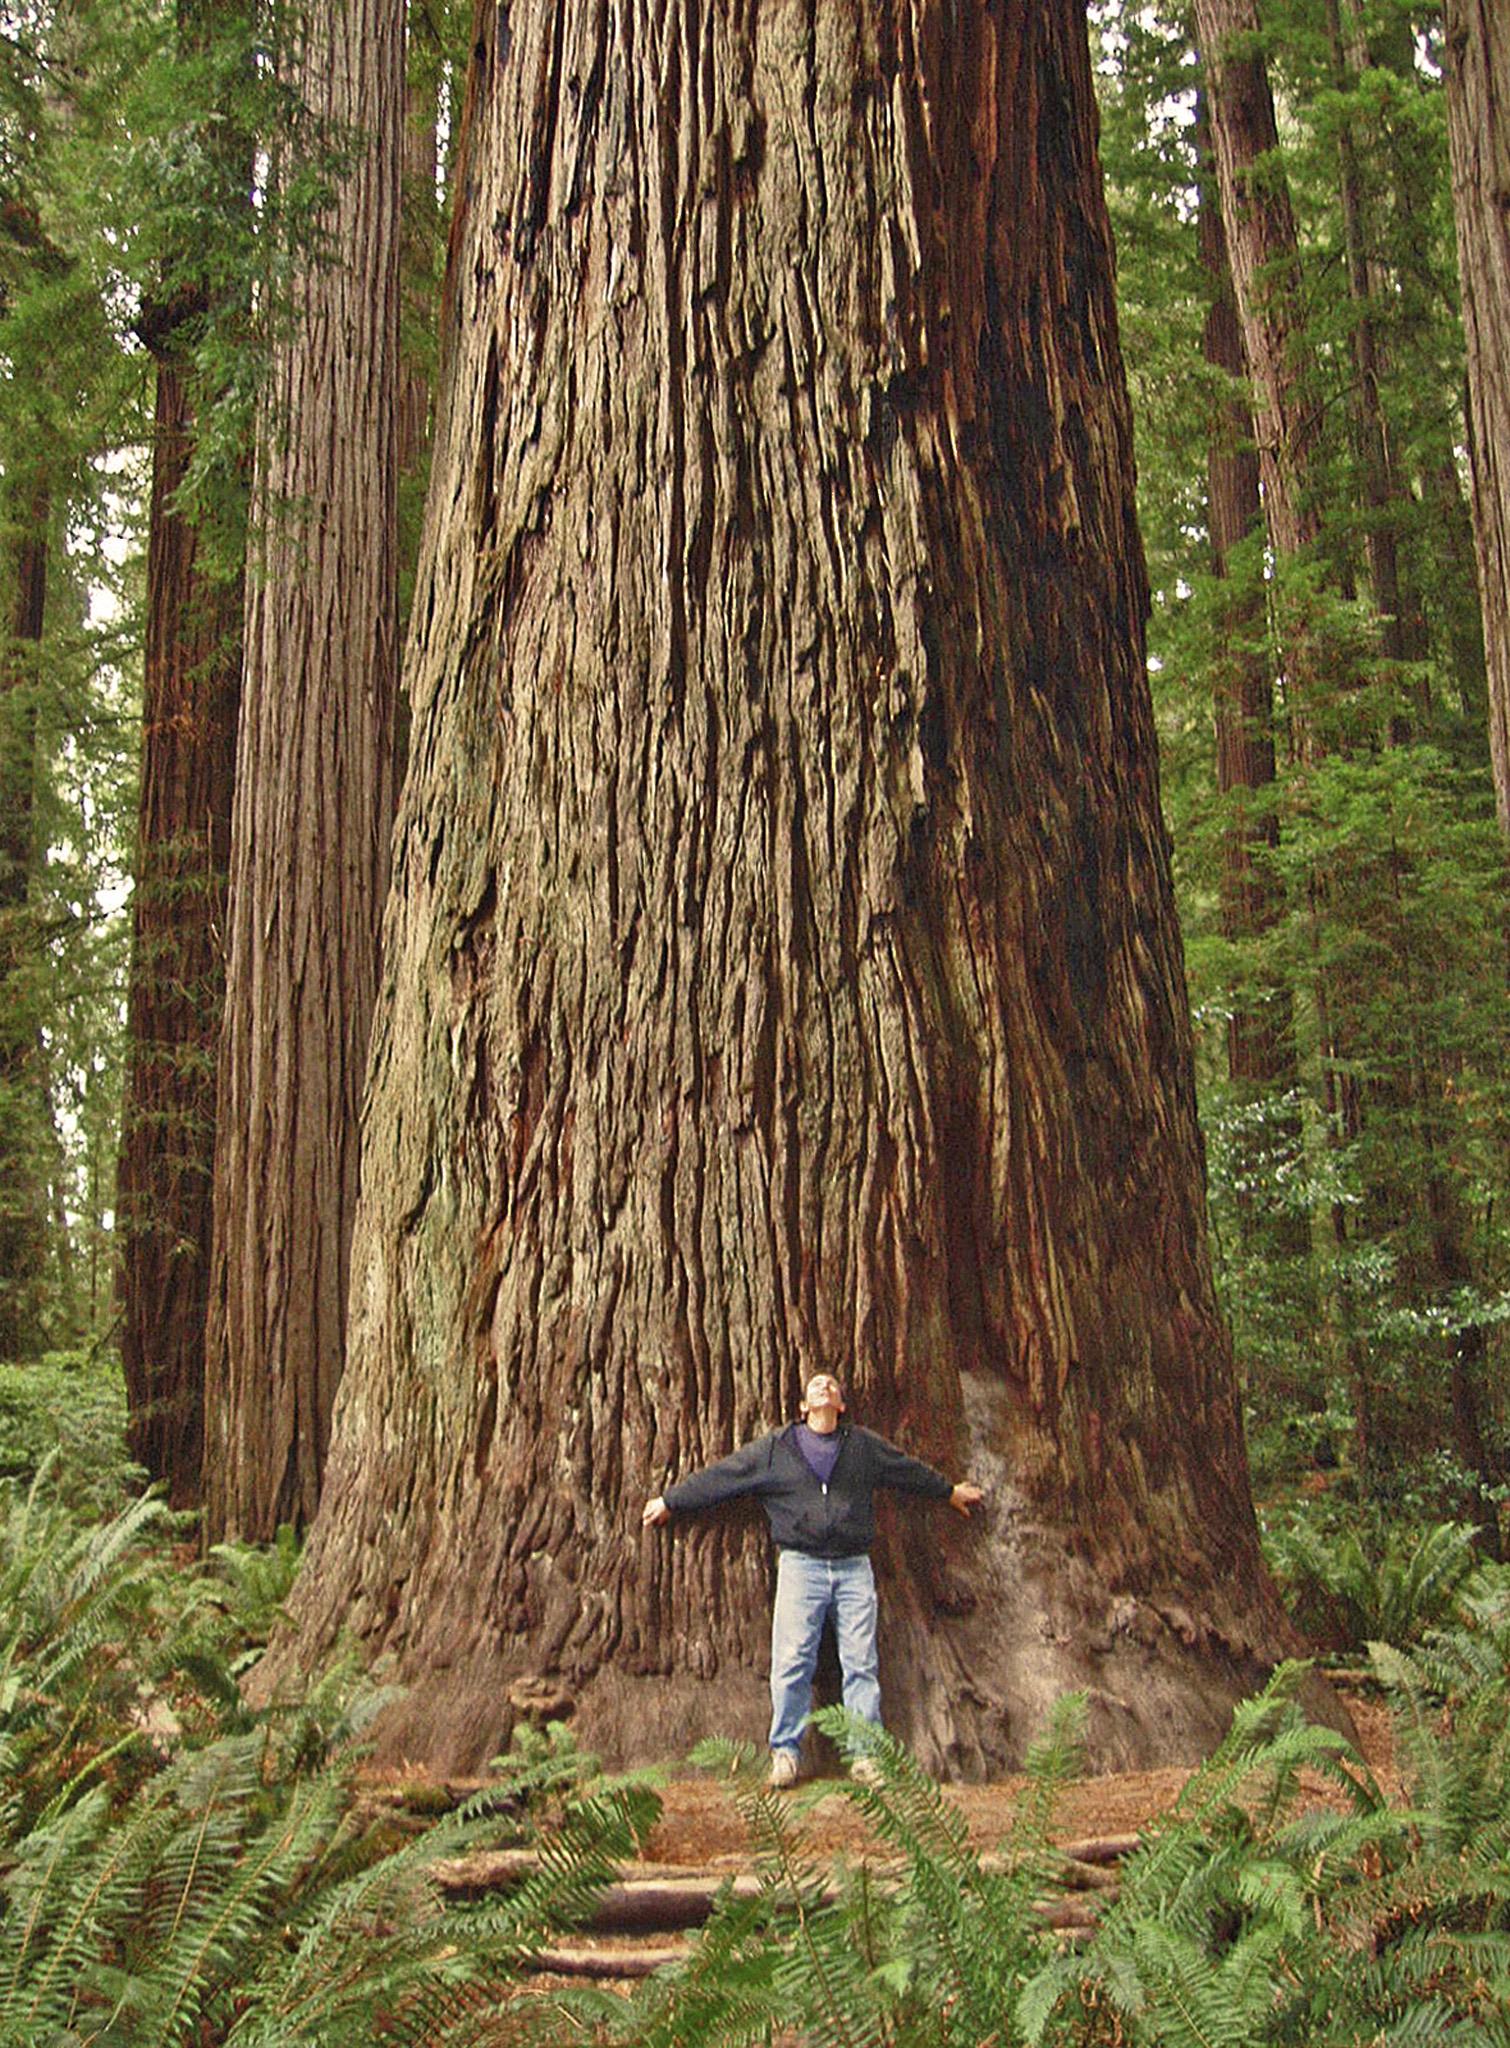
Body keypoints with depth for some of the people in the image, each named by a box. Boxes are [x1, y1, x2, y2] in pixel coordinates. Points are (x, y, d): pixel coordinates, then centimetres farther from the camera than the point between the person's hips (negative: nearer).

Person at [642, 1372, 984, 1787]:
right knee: (792, 1662, -7)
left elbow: (911, 1472, 29)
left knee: (861, 1664, -1)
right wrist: (669, 1501, 15)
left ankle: (866, 1754, 5)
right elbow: (719, 1477, 12)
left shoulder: (865, 1447, 14)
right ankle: (786, 1751, 3)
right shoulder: (775, 1449, 9)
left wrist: (950, 1491, 39)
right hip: (800, 1566, -1)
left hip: (854, 1568, 2)